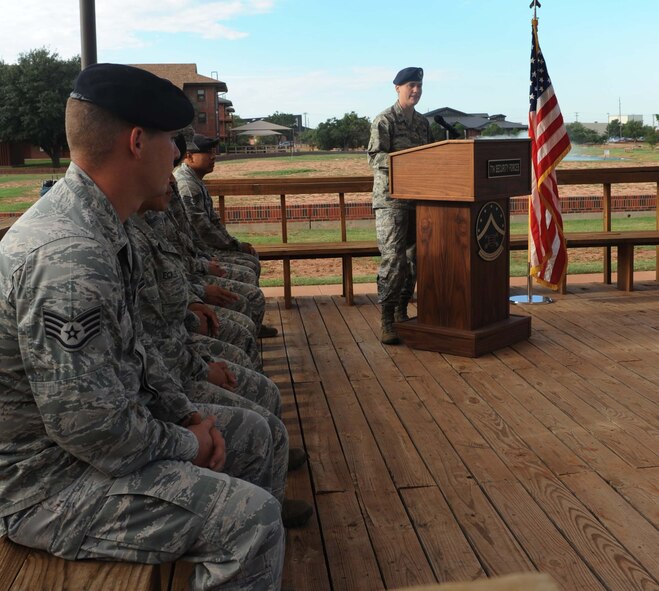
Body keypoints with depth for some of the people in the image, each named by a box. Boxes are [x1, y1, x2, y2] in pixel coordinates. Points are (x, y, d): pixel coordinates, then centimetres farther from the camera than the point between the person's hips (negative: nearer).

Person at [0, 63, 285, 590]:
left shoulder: (99, 225, 2)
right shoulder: (69, 256, -31)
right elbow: (96, 430, -29)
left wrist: (185, 412, 5)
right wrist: (185, 444, -12)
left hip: (92, 425, 10)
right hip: (44, 482, -10)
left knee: (250, 432, 16)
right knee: (251, 516, -22)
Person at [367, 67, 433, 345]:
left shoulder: (423, 122, 17)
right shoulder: (384, 120, -4)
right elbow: (375, 157, -12)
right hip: (391, 198, -7)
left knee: (414, 257, 10)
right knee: (393, 258, -13)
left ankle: (402, 311, 21)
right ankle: (387, 321, -9)